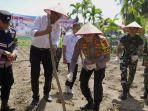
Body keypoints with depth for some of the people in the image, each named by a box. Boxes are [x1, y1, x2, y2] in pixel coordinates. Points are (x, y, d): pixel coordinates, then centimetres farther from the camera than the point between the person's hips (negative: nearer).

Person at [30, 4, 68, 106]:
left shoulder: (58, 26, -4)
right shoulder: (40, 19, -16)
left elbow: (56, 39, -11)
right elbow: (34, 33, -29)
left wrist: (54, 46, -33)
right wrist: (45, 31, -47)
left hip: (48, 51, 4)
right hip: (36, 50, -3)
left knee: (49, 74, 6)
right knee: (35, 74, -3)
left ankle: (46, 93, 28)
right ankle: (36, 97, 12)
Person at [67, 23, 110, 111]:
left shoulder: (102, 40, -31)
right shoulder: (80, 42, -26)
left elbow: (107, 58, -27)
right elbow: (74, 58, -25)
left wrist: (95, 64, -41)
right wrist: (71, 72, -37)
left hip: (99, 65, -3)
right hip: (87, 64, 3)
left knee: (97, 85, -14)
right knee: (83, 84, 4)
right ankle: (90, 103, 29)